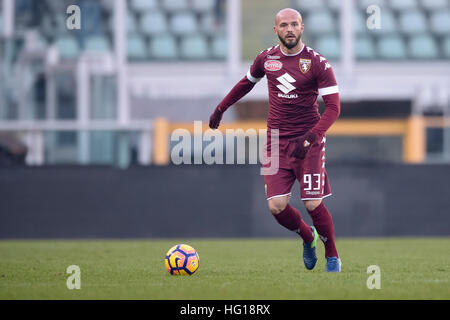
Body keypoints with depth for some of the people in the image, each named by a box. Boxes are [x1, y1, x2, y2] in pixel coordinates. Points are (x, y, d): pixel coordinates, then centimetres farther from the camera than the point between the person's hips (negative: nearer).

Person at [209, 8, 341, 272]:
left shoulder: (318, 63, -9)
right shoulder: (266, 58, 4)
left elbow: (333, 107, -12)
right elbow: (246, 83, 25)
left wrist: (310, 137, -24)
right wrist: (221, 108, 27)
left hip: (309, 141, -3)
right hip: (276, 142, 3)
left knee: (313, 205, -9)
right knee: (276, 206, -8)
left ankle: (333, 257, 14)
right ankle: (308, 237, 23)